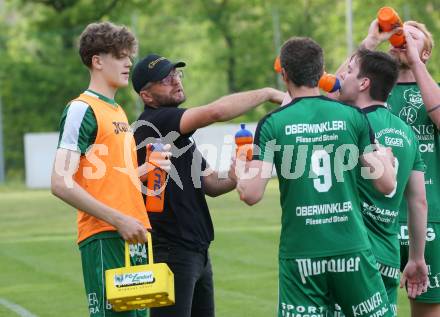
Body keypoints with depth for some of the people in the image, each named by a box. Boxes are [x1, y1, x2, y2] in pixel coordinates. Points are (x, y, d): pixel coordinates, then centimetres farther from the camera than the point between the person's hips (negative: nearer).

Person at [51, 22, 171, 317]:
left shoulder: (118, 111, 19)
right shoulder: (82, 109, -8)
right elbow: (62, 184, -17)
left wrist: (147, 168, 9)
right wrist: (118, 220, -19)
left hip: (133, 237, 9)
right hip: (104, 239, -9)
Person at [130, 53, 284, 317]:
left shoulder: (179, 133, 20)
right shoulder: (154, 122, -11)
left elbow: (210, 185, 18)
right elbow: (217, 111, -23)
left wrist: (233, 179, -3)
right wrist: (268, 93, -12)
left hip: (198, 252, 10)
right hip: (171, 253, -10)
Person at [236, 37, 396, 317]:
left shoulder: (273, 124, -3)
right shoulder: (352, 117, 0)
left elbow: (252, 195, -7)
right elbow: (386, 184, -1)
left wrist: (239, 170, 15)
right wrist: (386, 157, 20)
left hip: (300, 255, -1)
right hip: (352, 250, 1)